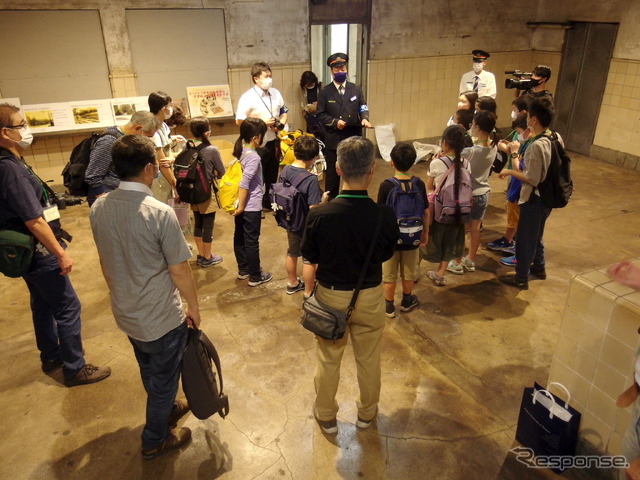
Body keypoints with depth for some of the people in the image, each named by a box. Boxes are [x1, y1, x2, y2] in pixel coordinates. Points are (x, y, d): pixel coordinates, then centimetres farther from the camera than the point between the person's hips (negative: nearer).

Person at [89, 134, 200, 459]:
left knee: (149, 371, 29)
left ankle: (167, 407, 54)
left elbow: (105, 262, 6)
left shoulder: (98, 208, -7)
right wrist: (194, 306, -4)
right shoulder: (160, 213, -27)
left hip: (125, 313, 6)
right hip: (161, 318, -6)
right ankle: (155, 440, 38)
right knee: (164, 378, 18)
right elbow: (179, 271, -20)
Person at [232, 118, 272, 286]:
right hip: (251, 206, -8)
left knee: (239, 237, 17)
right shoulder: (254, 157, -21)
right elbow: (244, 184, -25)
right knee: (252, 241, 2)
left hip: (241, 204, 9)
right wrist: (241, 207, -18)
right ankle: (255, 277, 15)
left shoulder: (239, 150, 4)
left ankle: (243, 270, 33)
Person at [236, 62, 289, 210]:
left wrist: (281, 124, -2)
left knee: (272, 175, 18)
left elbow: (284, 111, 18)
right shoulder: (248, 97, -13)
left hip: (273, 141, 6)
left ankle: (269, 202, 34)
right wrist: (262, 123, -19)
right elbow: (239, 121, -15)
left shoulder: (275, 93, 6)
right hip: (257, 144, -6)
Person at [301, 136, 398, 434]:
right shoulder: (385, 216, -22)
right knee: (368, 359, 22)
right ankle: (367, 413, 44)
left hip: (330, 295, 0)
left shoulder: (319, 215, -24)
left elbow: (310, 256, -7)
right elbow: (386, 254, -4)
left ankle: (326, 417, 39)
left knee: (328, 359, 20)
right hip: (369, 297, 1)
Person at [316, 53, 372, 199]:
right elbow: (320, 115, -1)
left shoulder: (355, 89, 8)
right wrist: (334, 122, -17)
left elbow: (363, 108, 9)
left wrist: (364, 118, -13)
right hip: (333, 139, -2)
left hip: (354, 137, 2)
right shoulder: (325, 92, 1)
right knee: (333, 172, 7)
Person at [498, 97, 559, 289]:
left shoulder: (536, 145, -27)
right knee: (536, 234, 26)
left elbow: (532, 179, -24)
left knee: (524, 238, 6)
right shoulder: (557, 138, -1)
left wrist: (510, 171, -12)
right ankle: (539, 267, 44)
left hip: (533, 198, -9)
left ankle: (521, 278, 19)